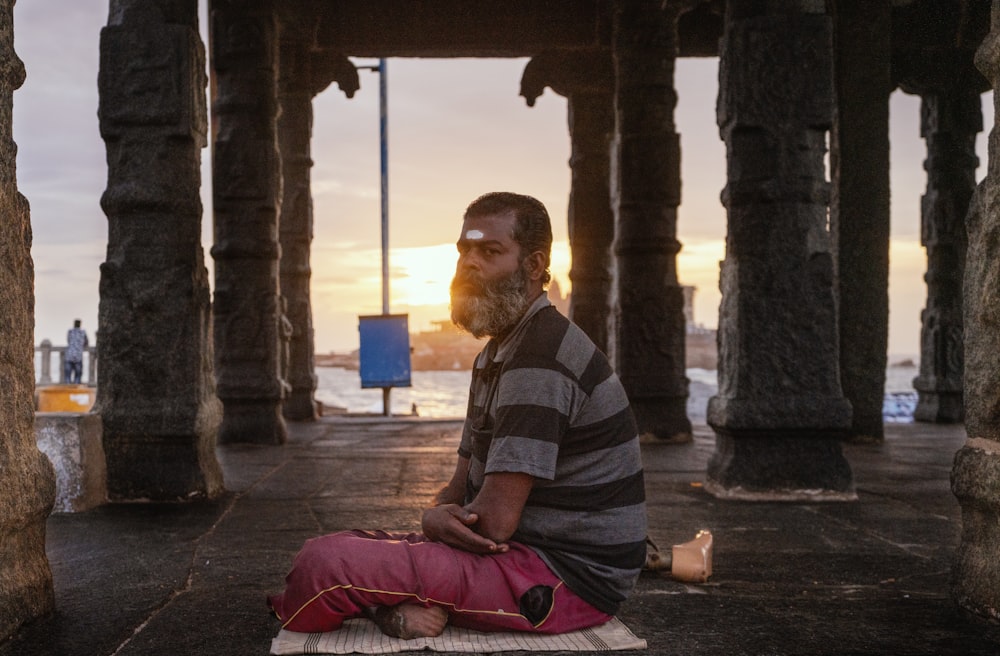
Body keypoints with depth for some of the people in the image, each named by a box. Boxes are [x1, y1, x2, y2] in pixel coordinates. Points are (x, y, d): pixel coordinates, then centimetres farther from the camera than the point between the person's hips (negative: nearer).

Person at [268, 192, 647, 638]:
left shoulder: (541, 358, -20)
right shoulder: (498, 354, 16)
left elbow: (494, 521, -24)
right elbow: (465, 484, 14)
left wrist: (437, 521, -2)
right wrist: (437, 516, -11)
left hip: (564, 576, -11)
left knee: (326, 565, -22)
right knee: (322, 548, 11)